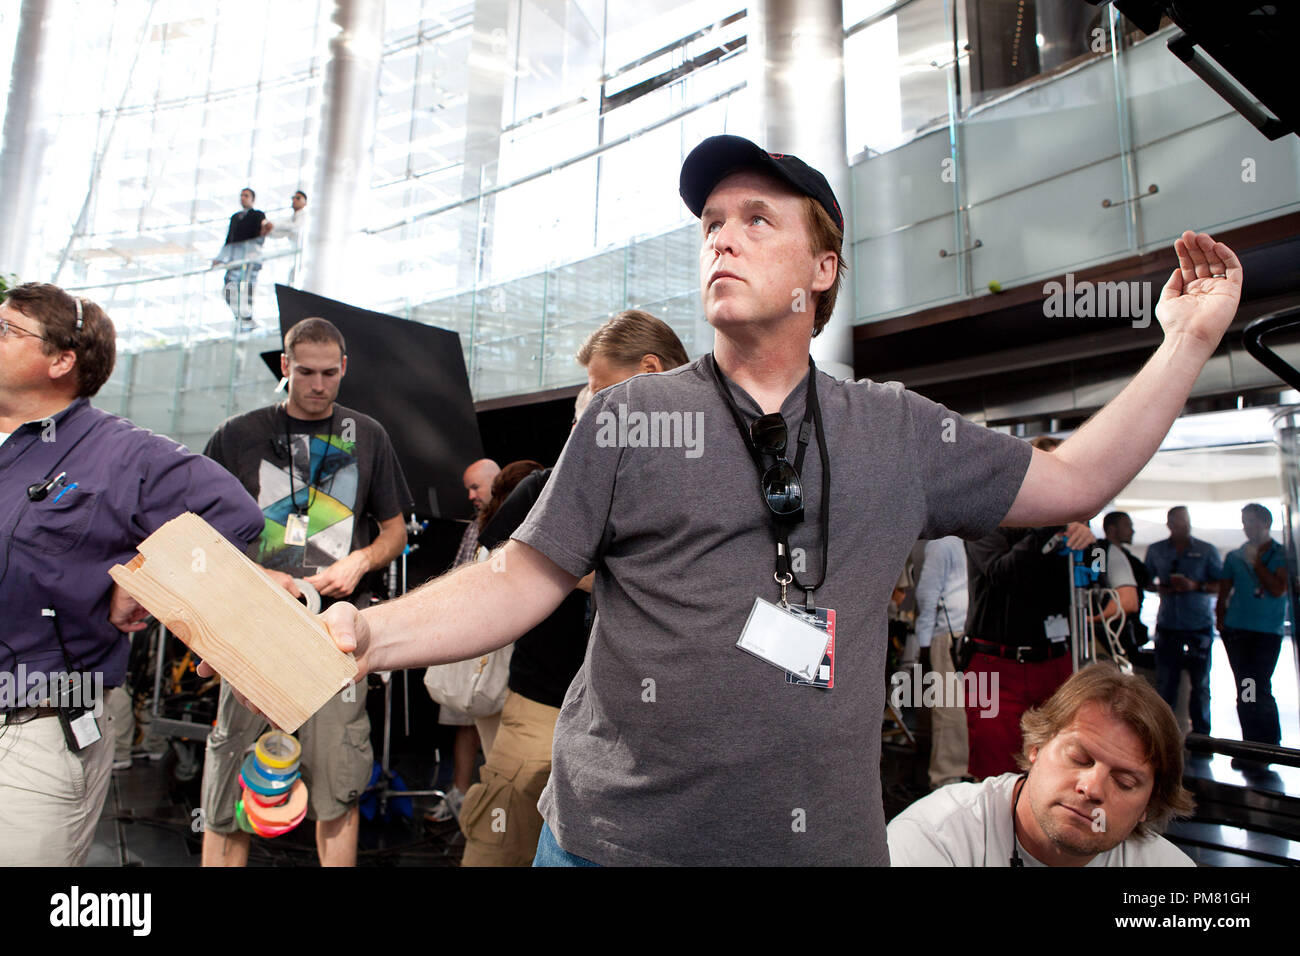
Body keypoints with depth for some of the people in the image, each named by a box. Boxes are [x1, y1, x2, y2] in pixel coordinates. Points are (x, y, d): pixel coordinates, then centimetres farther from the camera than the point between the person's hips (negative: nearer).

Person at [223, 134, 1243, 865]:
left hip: (824, 839, 2)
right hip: (620, 838, -1)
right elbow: (523, 579, -5)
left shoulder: (897, 428, 5)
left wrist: (1188, 342, 8)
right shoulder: (625, 415, -2)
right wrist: (365, 632, -18)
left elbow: (1068, 483, 12)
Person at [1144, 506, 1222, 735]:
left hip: (1199, 627, -1)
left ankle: (1200, 733, 16)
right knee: (1164, 683, 3)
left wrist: (1195, 586, -13)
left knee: (1200, 682, 5)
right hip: (1167, 627, 1)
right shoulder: (1155, 551, 9)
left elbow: (1222, 584, 2)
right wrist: (1157, 587, -4)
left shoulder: (1207, 550, 4)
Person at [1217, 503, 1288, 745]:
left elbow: (1278, 589, -11)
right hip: (1236, 630, 3)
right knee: (1244, 690, 5)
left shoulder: (1283, 555, 3)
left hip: (1268, 632, -3)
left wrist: (1256, 562, -10)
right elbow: (1223, 595, 14)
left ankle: (1270, 745, 2)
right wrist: (1221, 623, 5)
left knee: (1259, 689, -10)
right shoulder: (1235, 557, 12)